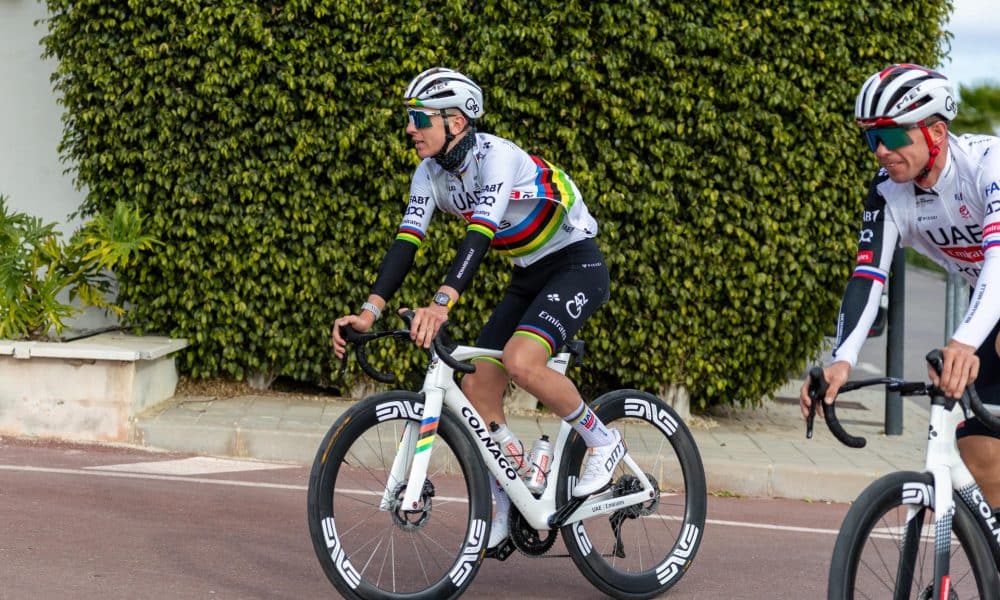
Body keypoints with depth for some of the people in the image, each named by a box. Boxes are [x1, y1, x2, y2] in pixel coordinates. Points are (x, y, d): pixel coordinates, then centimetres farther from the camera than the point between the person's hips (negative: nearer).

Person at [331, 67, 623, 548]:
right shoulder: (430, 175, -3)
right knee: (476, 386, -3)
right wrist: (369, 311, -25)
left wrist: (441, 302, -53)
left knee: (520, 360, -30)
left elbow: (479, 234, -39)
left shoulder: (496, 155, -26)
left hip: (577, 265, -8)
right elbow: (406, 243, -11)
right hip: (528, 276, 8)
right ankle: (509, 510, 10)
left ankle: (602, 440, -7)